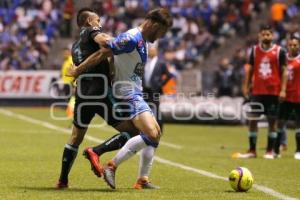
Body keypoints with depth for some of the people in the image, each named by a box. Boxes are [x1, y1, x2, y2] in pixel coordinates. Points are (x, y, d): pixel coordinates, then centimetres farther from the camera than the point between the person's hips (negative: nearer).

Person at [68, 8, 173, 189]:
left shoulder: (143, 41, 15)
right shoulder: (131, 38, -18)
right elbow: (102, 54, -18)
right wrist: (78, 70, -12)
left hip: (136, 94, 11)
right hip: (128, 94, -11)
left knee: (156, 133, 11)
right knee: (151, 134, -20)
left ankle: (143, 180, 13)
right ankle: (112, 166, -15)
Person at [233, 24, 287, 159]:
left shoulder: (279, 51, -2)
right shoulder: (255, 50, 6)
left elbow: (283, 71, -1)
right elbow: (250, 70, 12)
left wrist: (283, 90, -9)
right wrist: (246, 86, 5)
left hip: (273, 92, -3)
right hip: (257, 92, 3)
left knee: (272, 121, 2)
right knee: (252, 120, 1)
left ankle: (270, 151, 9)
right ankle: (252, 151, 8)